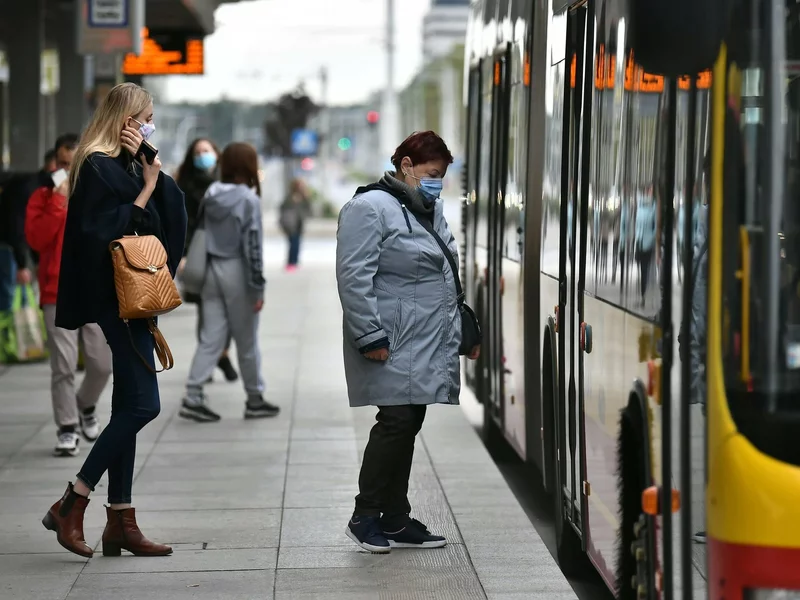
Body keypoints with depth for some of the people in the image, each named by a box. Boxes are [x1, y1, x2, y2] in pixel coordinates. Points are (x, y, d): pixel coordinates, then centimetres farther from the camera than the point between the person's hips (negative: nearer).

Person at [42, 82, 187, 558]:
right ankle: (71, 505, -7)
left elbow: (173, 210, 10)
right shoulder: (99, 168, -12)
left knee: (129, 409, 9)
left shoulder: (129, 165, 15)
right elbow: (111, 231, -20)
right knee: (143, 405, -12)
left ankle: (121, 521, 11)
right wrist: (148, 186, -12)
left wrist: (153, 172, -4)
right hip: (116, 299, -10)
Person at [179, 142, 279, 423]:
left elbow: (204, 233, 6)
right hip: (237, 272, -5)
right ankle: (255, 400, 18)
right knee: (247, 341, 7)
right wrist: (258, 286, -11)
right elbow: (252, 245, -15)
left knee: (210, 337, 6)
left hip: (212, 270, 5)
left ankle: (193, 397, -2)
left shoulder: (211, 195, 4)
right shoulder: (248, 199, -14)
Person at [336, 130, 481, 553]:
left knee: (409, 424, 10)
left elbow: (448, 275, 26)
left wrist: (466, 330, 21)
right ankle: (364, 518, 0)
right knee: (397, 420, -11)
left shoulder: (429, 210, 18)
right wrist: (370, 337, -20)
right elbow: (354, 278, -17)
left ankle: (395, 521, 16)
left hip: (428, 344, 9)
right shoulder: (370, 208, -11)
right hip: (394, 345, -9)